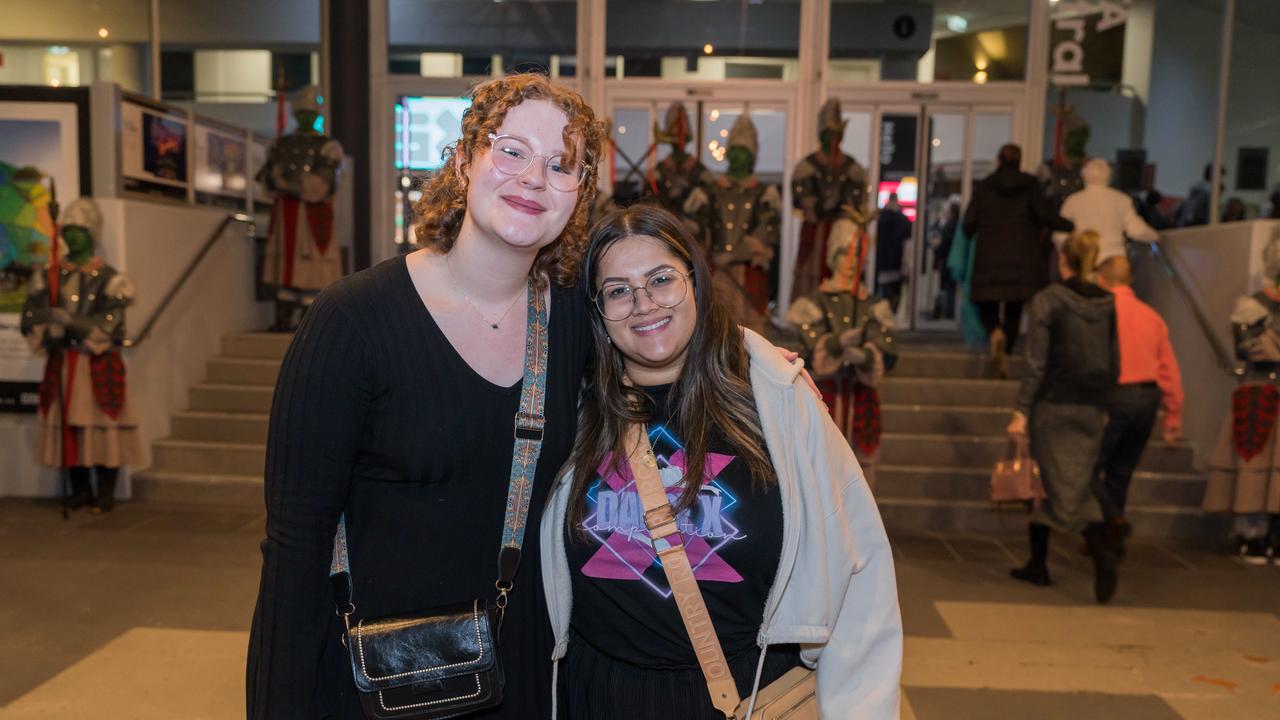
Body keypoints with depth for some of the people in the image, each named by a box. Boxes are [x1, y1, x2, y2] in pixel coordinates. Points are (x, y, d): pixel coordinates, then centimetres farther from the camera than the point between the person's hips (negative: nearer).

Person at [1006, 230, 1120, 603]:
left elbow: (1036, 362, -13)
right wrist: (1103, 406, 19)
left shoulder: (1047, 300, -9)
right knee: (1079, 487, 13)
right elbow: (1114, 363, 9)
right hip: (1092, 408, 4)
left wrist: (1021, 411, -10)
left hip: (1054, 405, -4)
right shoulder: (1108, 303, 5)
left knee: (1059, 488, 4)